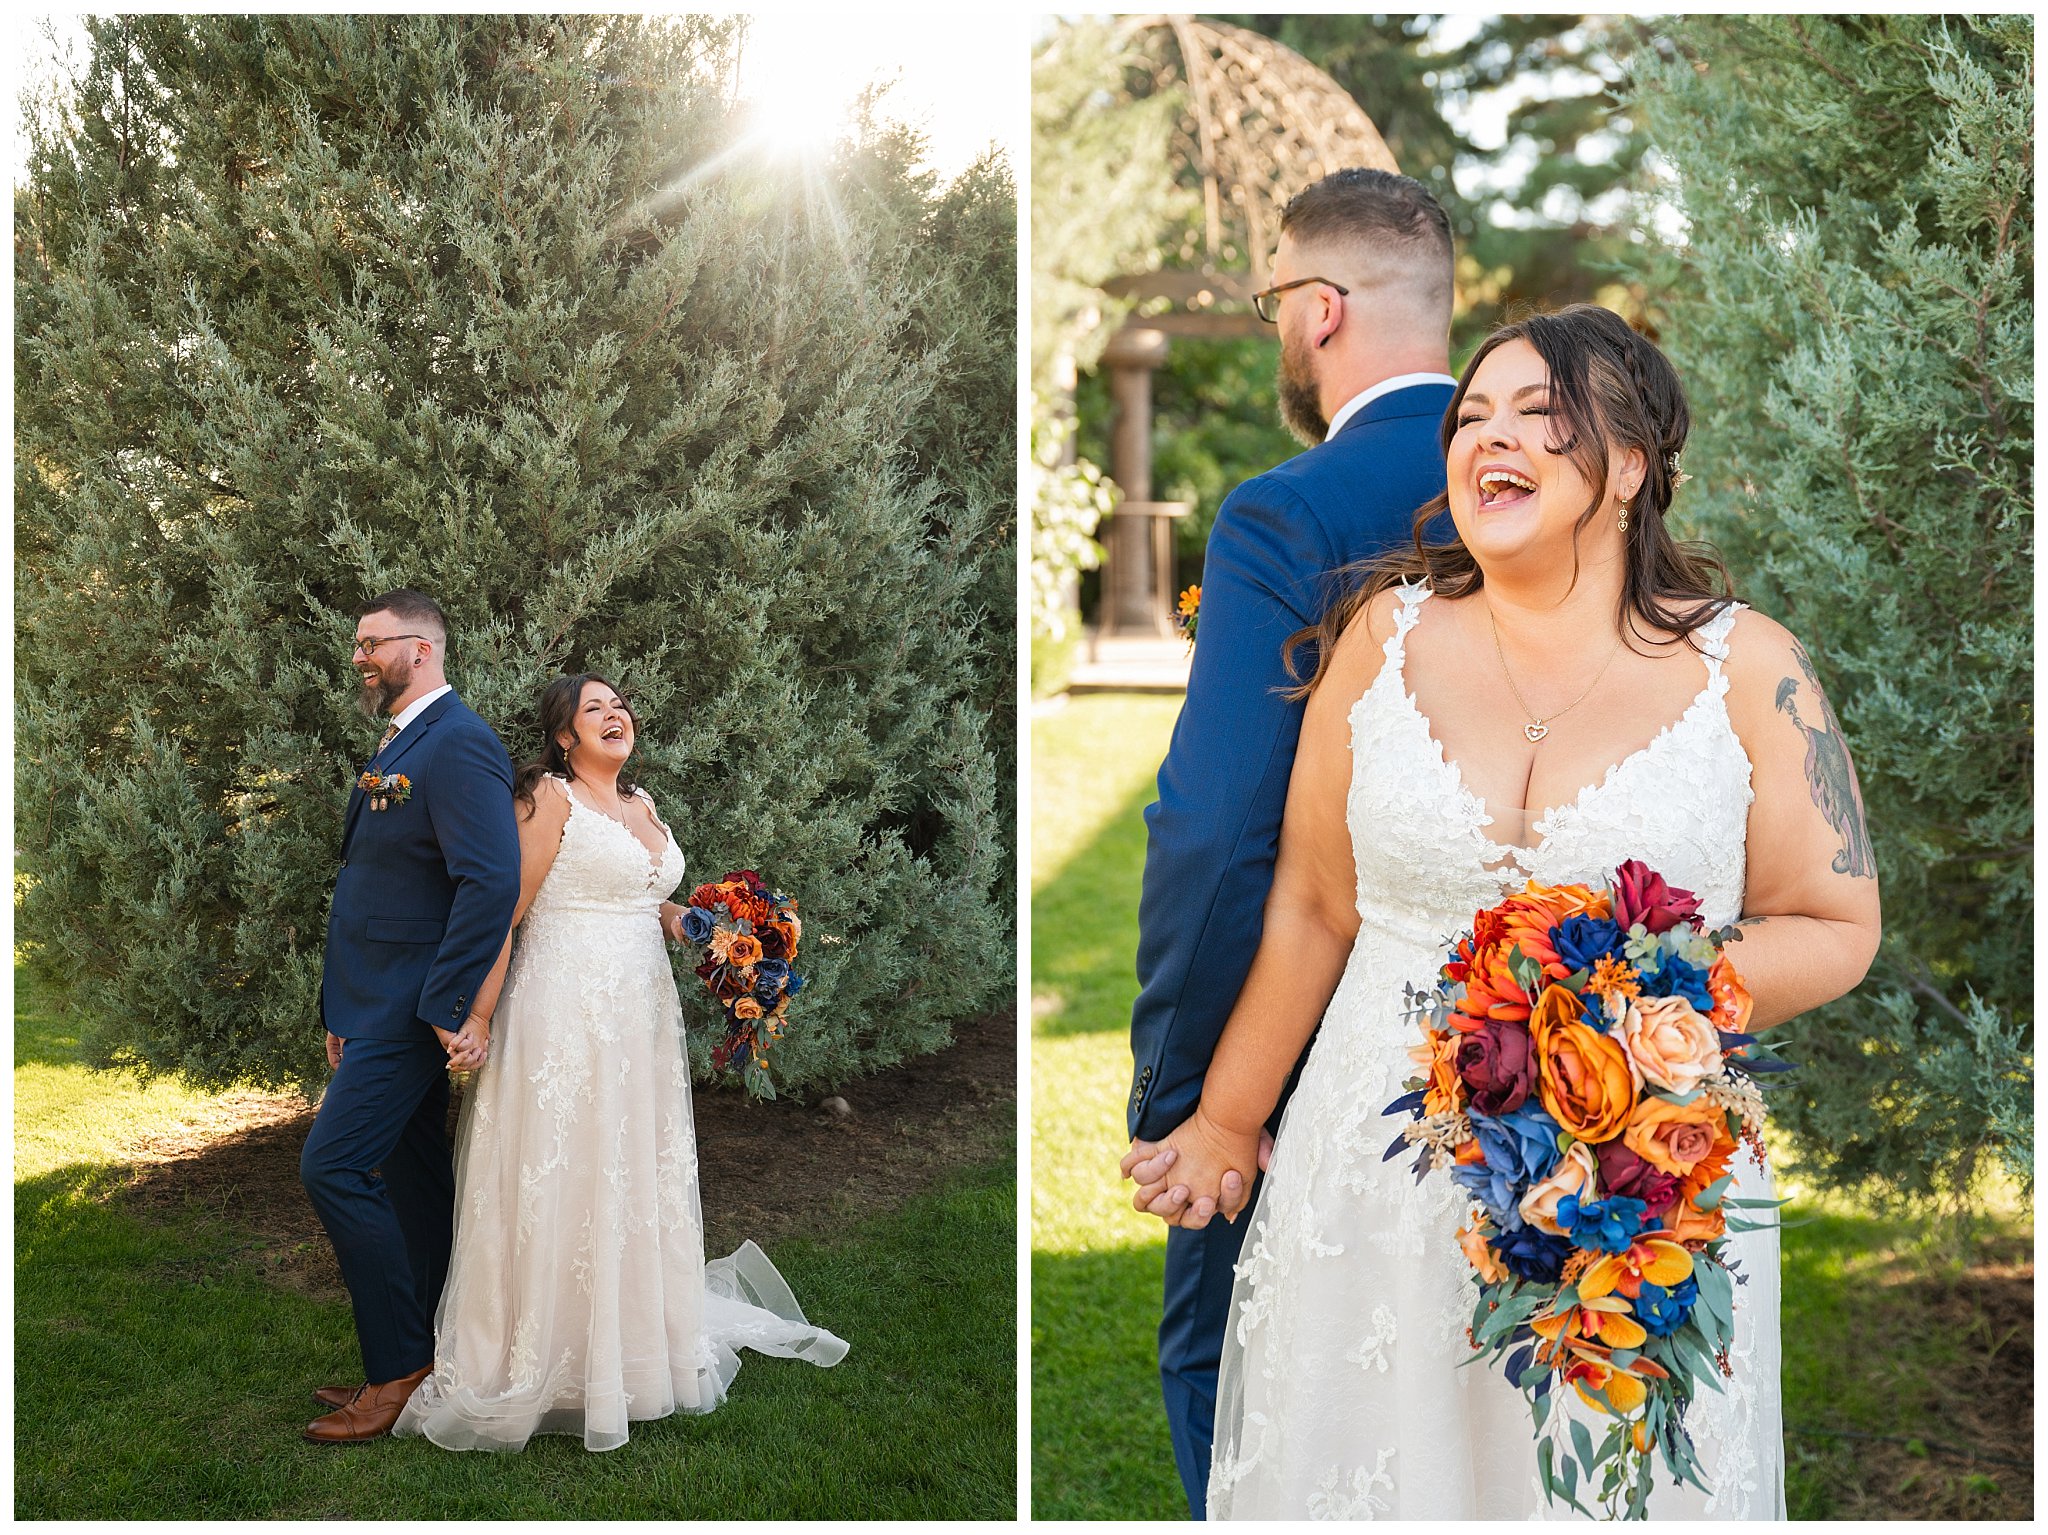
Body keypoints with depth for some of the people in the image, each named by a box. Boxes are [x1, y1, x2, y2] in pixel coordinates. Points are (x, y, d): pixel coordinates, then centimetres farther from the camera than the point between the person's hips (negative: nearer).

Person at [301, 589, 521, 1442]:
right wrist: (344, 1013, 18)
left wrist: (448, 1007, -24)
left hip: (413, 1010, -10)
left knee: (333, 1169, -12)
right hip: (380, 1008, 10)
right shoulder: (401, 746, 16)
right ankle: (427, 1362, 21)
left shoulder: (458, 746, -16)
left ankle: (399, 1370, -4)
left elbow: (492, 881, -26)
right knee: (412, 1178, 13)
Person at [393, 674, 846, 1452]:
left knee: (640, 1177, 13)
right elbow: (503, 915, -11)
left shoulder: (642, 804, 14)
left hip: (642, 1013, 7)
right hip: (565, 1015, -7)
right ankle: (545, 1366, 7)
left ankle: (641, 1343, 26)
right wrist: (478, 1019, -14)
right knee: (560, 1181, -3)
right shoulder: (551, 797, -8)